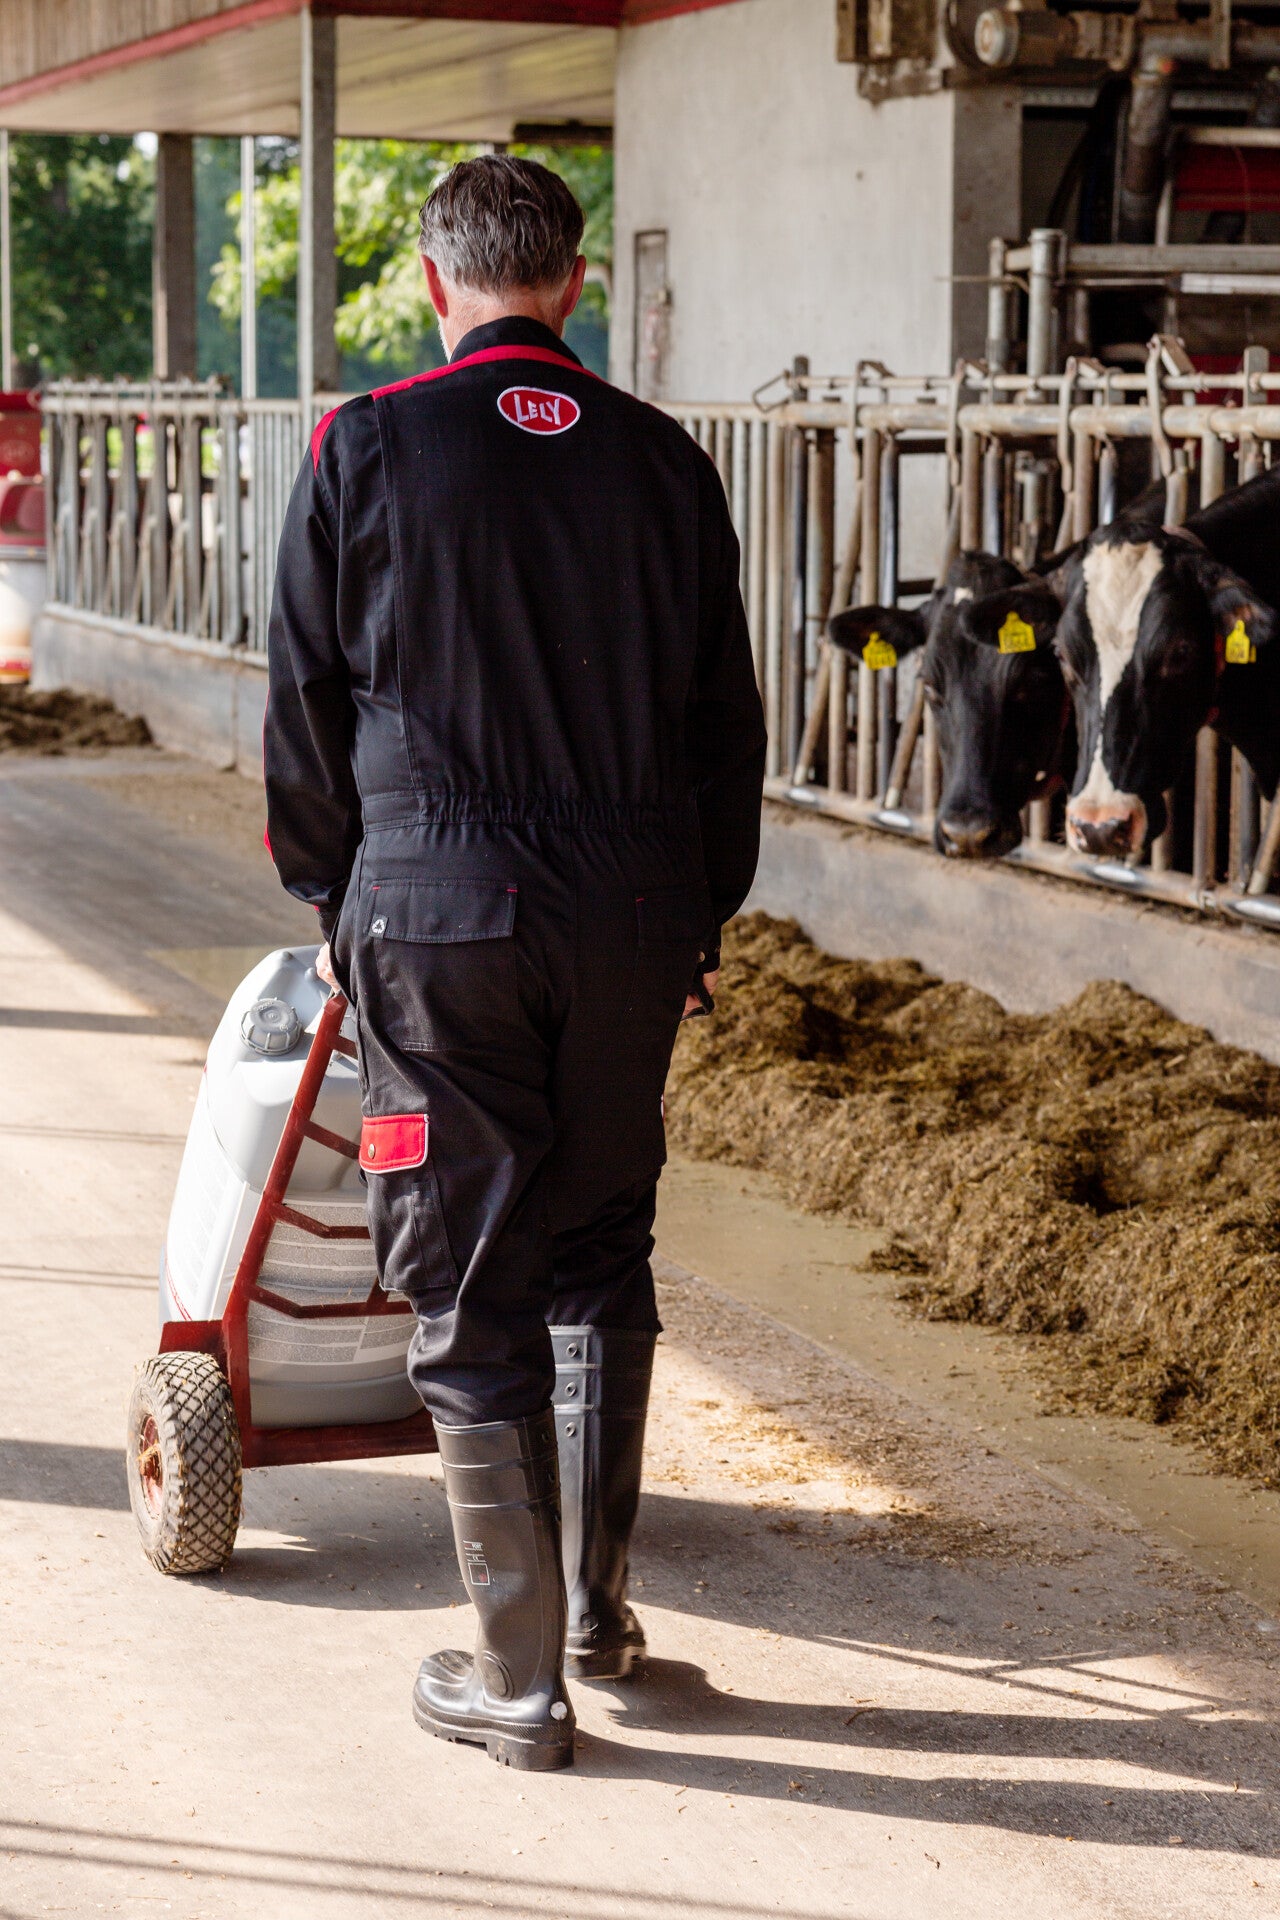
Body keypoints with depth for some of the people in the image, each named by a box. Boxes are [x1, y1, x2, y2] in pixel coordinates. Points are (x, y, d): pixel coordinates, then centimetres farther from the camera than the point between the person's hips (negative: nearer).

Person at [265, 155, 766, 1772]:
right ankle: (597, 1607, 28)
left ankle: (519, 1675, 8)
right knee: (601, 1257, 18)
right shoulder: (663, 462, 5)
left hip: (434, 909, -3)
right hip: (630, 911, 3)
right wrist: (701, 916, 22)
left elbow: (306, 704, 2)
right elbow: (724, 718, 10)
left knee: (470, 1287, 3)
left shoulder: (365, 449, -3)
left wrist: (329, 893, 16)